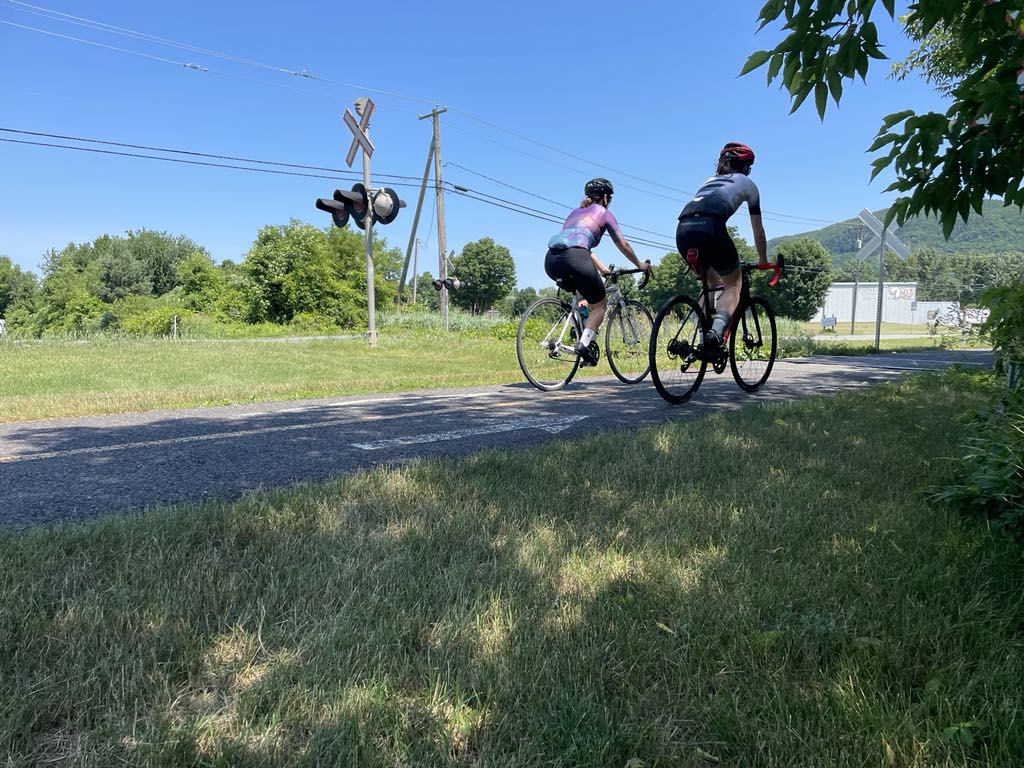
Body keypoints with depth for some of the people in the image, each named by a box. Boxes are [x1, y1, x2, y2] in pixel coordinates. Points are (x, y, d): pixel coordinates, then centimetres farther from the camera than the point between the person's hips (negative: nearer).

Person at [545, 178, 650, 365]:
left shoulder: (575, 212, 34)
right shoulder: (603, 213, 18)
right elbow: (623, 245, 20)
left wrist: (602, 269, 48)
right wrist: (640, 265, 34)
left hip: (551, 260, 6)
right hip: (575, 258, -6)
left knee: (584, 292, 33)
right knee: (600, 305, 11)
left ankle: (581, 333, 19)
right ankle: (585, 343, -11)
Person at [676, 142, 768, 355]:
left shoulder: (710, 181, 39)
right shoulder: (747, 183, 26)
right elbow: (758, 231, 31)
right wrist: (763, 260, 45)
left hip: (682, 230, 5)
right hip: (709, 228, -5)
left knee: (711, 284, 26)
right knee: (734, 286, 9)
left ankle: (703, 337, 15)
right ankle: (716, 331, -19)